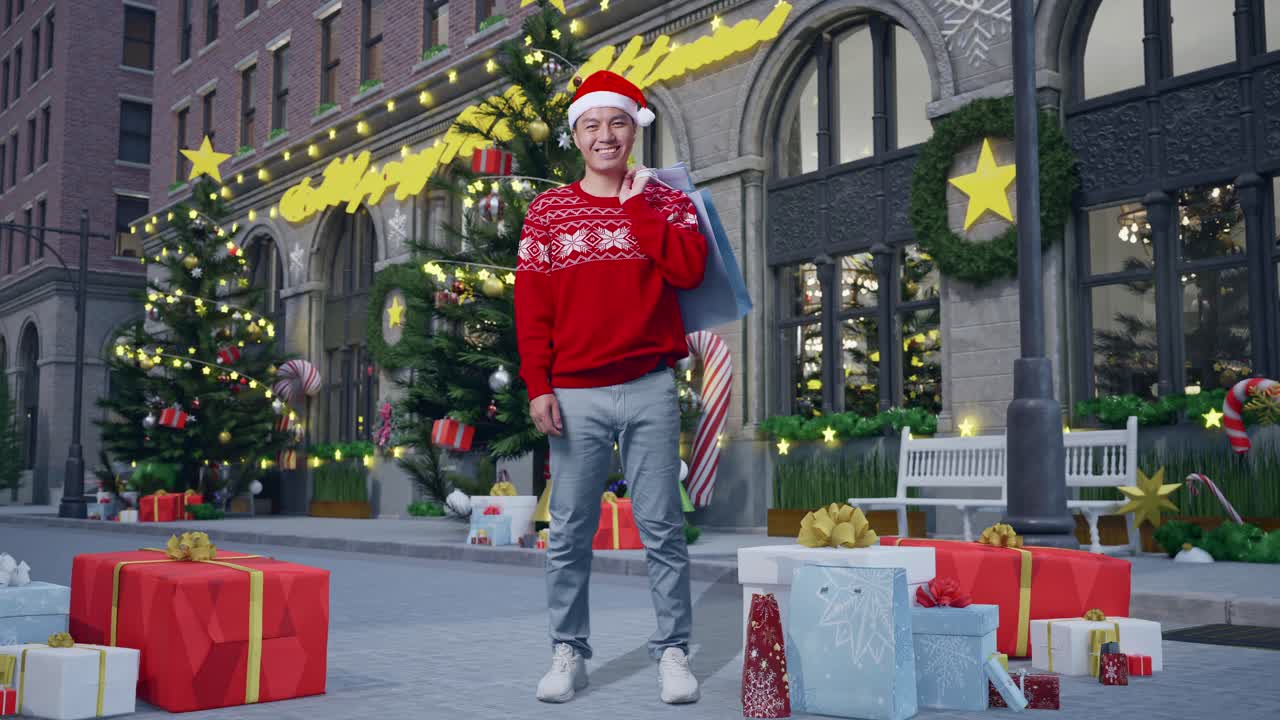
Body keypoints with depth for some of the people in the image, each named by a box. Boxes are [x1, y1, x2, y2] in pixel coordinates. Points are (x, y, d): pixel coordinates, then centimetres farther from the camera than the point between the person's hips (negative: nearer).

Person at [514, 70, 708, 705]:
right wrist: (537, 386, -5)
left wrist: (635, 205, -5)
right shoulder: (547, 211, 10)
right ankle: (568, 653, 13)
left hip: (650, 390, 0)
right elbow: (531, 306, 4)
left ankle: (673, 652, 9)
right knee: (569, 533, 3)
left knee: (661, 527, 1)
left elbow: (688, 269, -9)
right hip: (574, 395, 1)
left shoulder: (667, 202, 10)